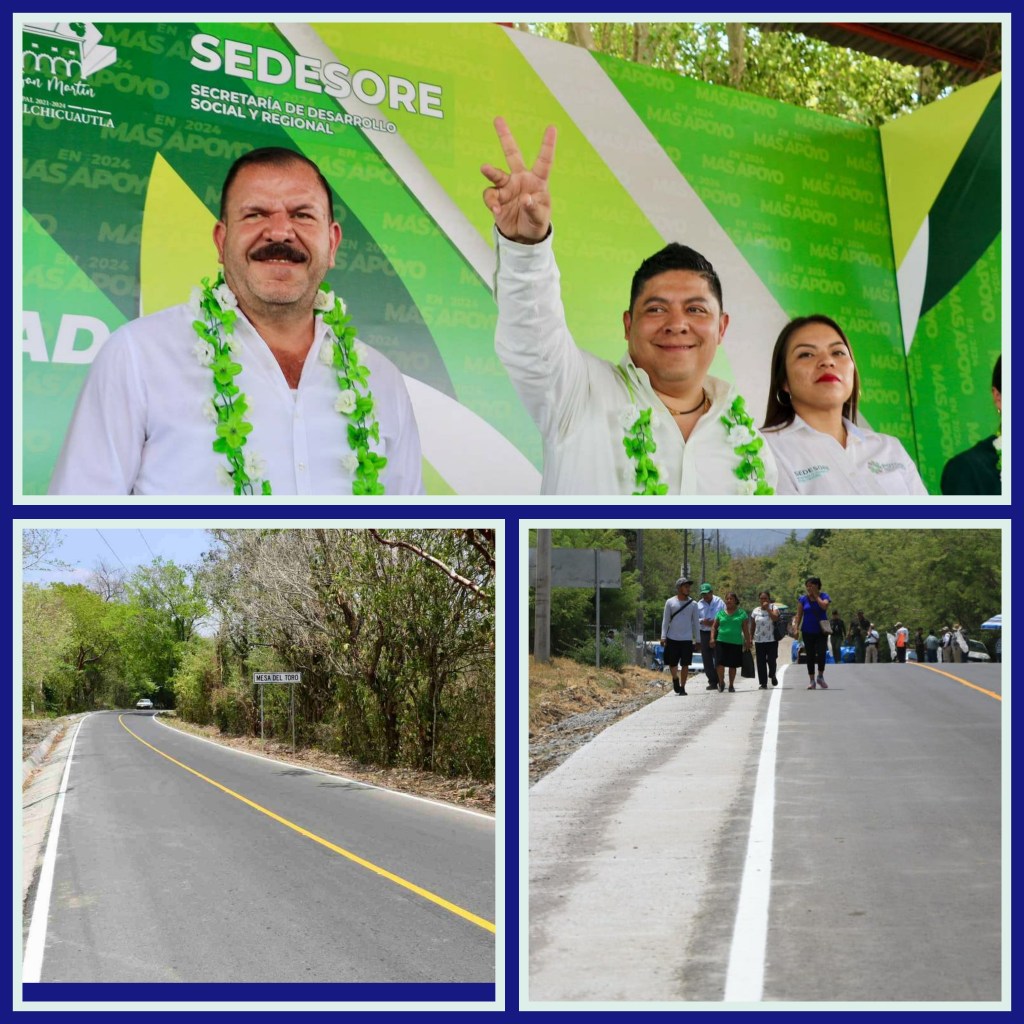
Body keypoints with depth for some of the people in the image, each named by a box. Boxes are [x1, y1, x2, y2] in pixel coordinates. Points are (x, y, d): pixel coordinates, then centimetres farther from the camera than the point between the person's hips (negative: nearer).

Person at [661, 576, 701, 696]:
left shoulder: (693, 604, 5)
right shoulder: (670, 602, 2)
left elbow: (696, 622, 9)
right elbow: (665, 620, 3)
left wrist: (698, 640, 6)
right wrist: (663, 637, -6)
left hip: (687, 639, 1)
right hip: (672, 638, -1)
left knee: (685, 664, -1)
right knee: (672, 663, 4)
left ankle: (682, 687, 9)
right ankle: (675, 679, 31)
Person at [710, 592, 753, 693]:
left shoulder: (741, 613, 5)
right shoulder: (720, 613, 9)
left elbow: (745, 629, 5)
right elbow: (714, 627, 11)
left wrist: (748, 641, 0)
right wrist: (712, 638, -2)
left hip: (736, 643, 0)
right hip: (721, 642, 0)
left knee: (733, 665, 4)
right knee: (720, 663, -10)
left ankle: (731, 685, 19)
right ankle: (721, 682, 11)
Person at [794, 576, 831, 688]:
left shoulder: (824, 596, 1)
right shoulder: (803, 598, 4)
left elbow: (824, 606, -20)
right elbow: (799, 614, 4)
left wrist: (816, 595, -10)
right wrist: (797, 627, -6)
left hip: (821, 631, -2)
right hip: (808, 631, 2)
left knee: (821, 653, -15)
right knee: (810, 656, 5)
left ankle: (820, 677, 6)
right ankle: (812, 680, 13)